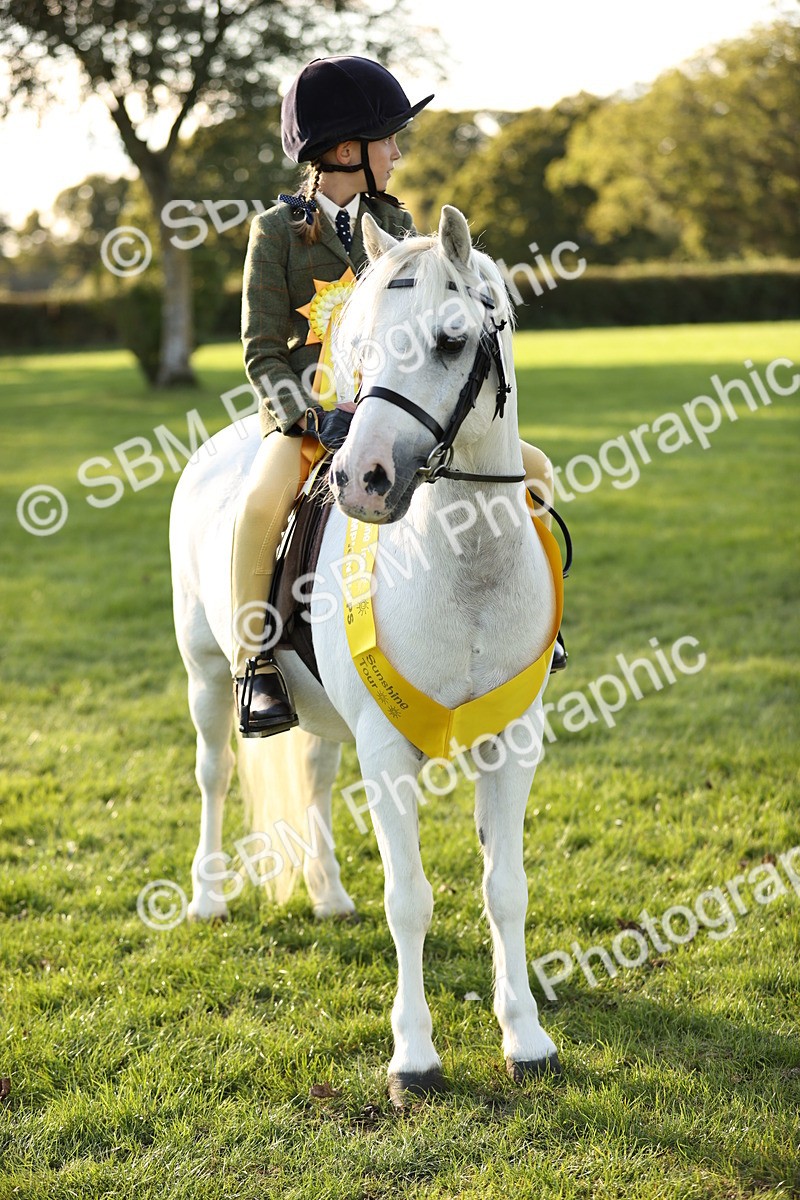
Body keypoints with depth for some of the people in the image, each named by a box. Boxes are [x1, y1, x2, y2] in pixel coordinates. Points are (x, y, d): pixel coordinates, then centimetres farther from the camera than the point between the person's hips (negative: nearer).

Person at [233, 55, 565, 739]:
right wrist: (314, 420, -22)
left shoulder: (395, 225, 11)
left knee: (531, 468, -6)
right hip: (306, 412, -5)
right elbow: (263, 352, -6)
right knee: (263, 501, -37)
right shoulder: (278, 231, -3)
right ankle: (254, 663, -21)